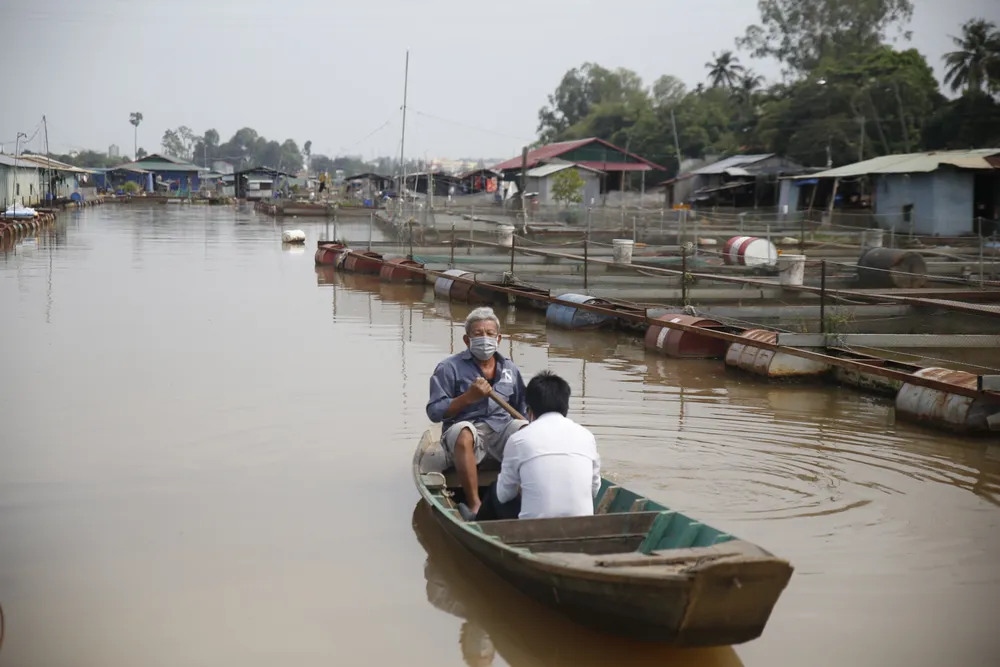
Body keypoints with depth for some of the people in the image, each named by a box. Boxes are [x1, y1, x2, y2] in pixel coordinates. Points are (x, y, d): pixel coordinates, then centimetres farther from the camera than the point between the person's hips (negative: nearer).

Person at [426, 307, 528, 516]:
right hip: (466, 428, -4)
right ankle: (474, 503, -36)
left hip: (501, 428, 4)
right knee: (464, 434, -39)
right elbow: (434, 412, -5)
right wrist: (468, 397, -16)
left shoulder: (509, 369, 15)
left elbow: (521, 409, 22)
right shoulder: (449, 368, -1)